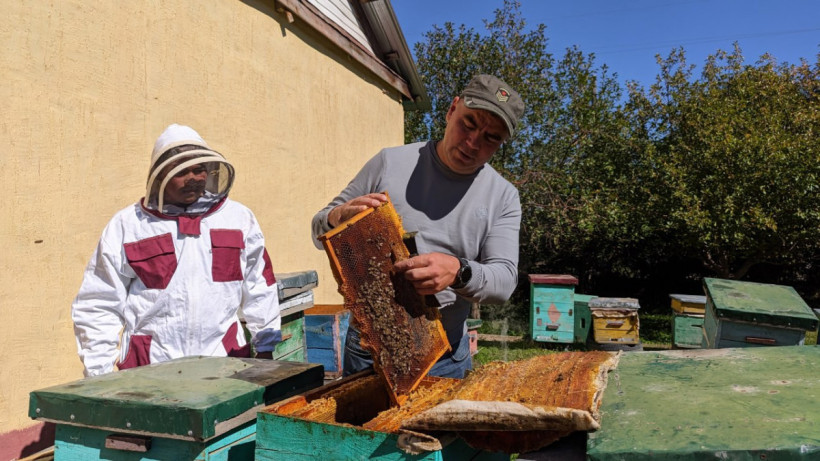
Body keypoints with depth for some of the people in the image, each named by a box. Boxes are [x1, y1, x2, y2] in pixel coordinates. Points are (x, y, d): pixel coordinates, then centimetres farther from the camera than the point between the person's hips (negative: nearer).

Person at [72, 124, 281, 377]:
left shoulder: (239, 218, 7)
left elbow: (259, 288, 12)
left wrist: (266, 349, 11)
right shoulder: (126, 226, 3)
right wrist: (99, 374, 2)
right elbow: (97, 306, 5)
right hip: (150, 371, -1)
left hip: (226, 364, 2)